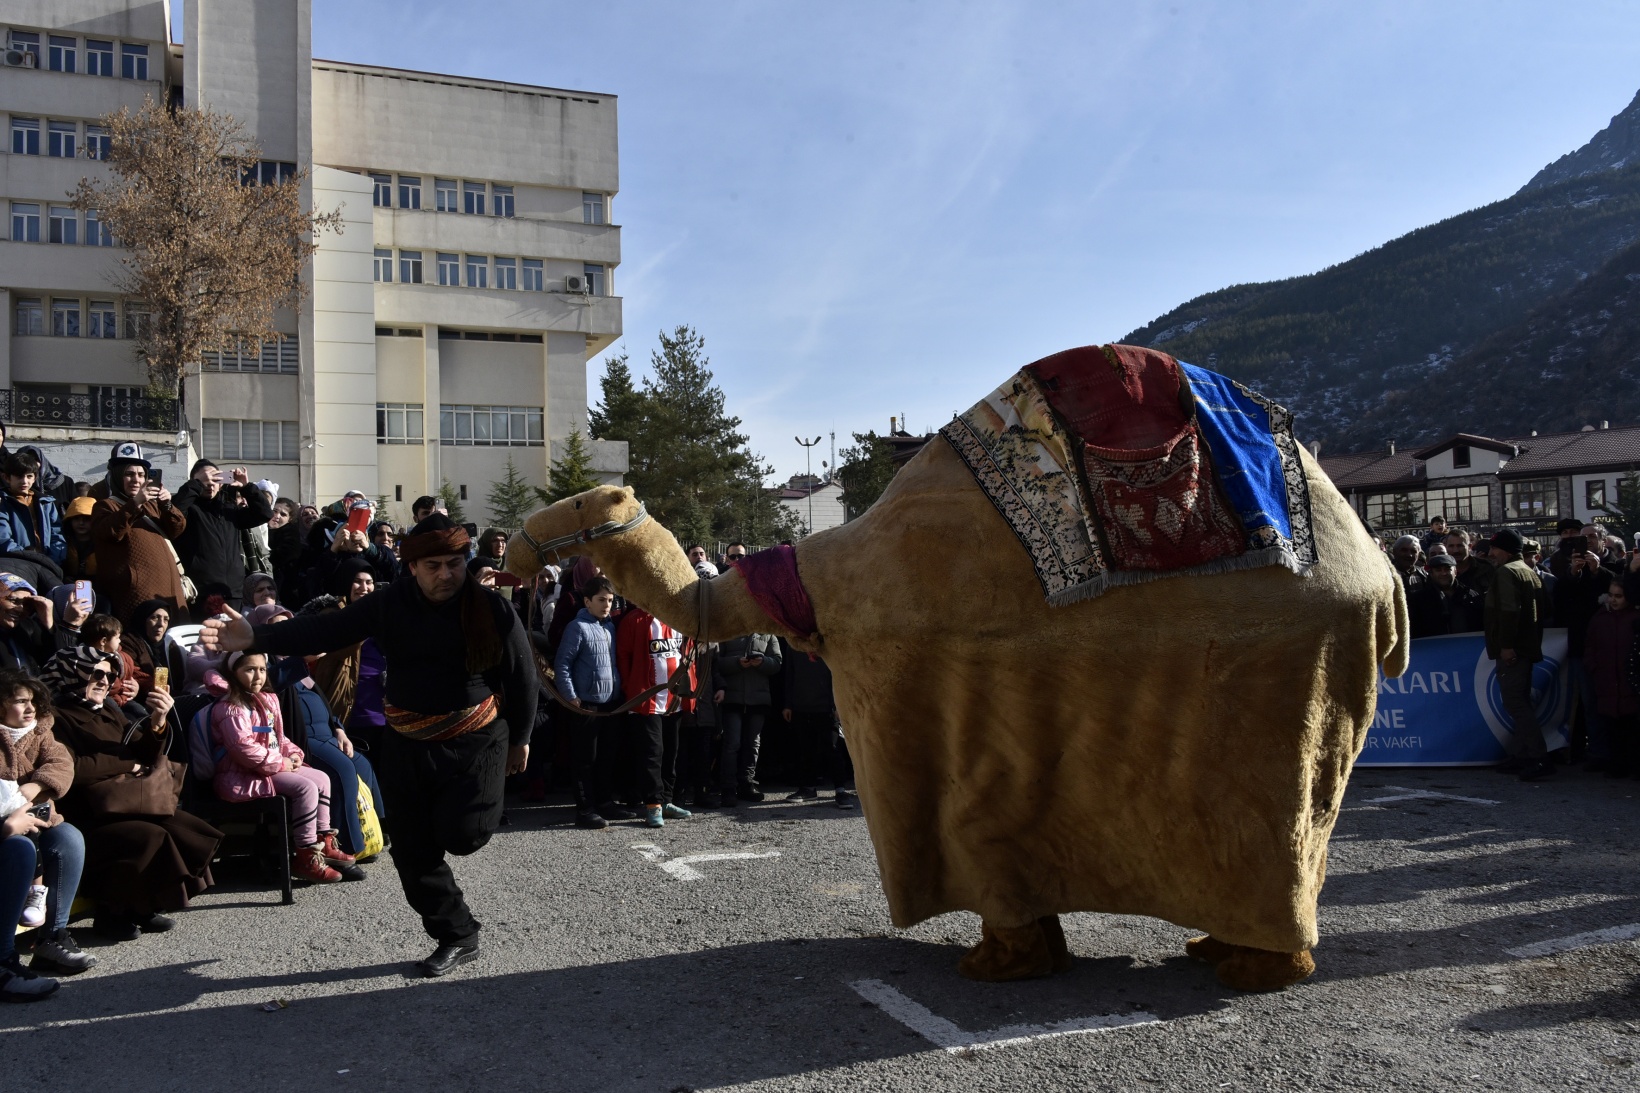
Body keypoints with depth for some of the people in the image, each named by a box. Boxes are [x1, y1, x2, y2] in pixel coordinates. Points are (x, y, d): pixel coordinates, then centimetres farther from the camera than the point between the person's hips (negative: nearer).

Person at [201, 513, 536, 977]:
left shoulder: (493, 609, -12)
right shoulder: (390, 604, -6)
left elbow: (522, 677, -2)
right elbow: (326, 630, -11)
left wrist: (519, 739, 6)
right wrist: (256, 636, -24)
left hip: (475, 741, -3)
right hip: (408, 747, 3)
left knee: (460, 833, -19)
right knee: (414, 853, 6)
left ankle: (479, 805, 19)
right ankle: (458, 937, 24)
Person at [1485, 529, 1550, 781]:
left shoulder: (1505, 572, -12)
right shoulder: (1528, 571, 19)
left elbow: (1509, 610, -23)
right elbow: (1538, 609, 22)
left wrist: (1506, 644, -24)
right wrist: (1534, 642, 23)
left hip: (1511, 649, -10)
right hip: (1528, 647, 10)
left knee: (1515, 702, -11)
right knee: (1521, 702, 15)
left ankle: (1539, 759, -16)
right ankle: (1520, 755, 20)